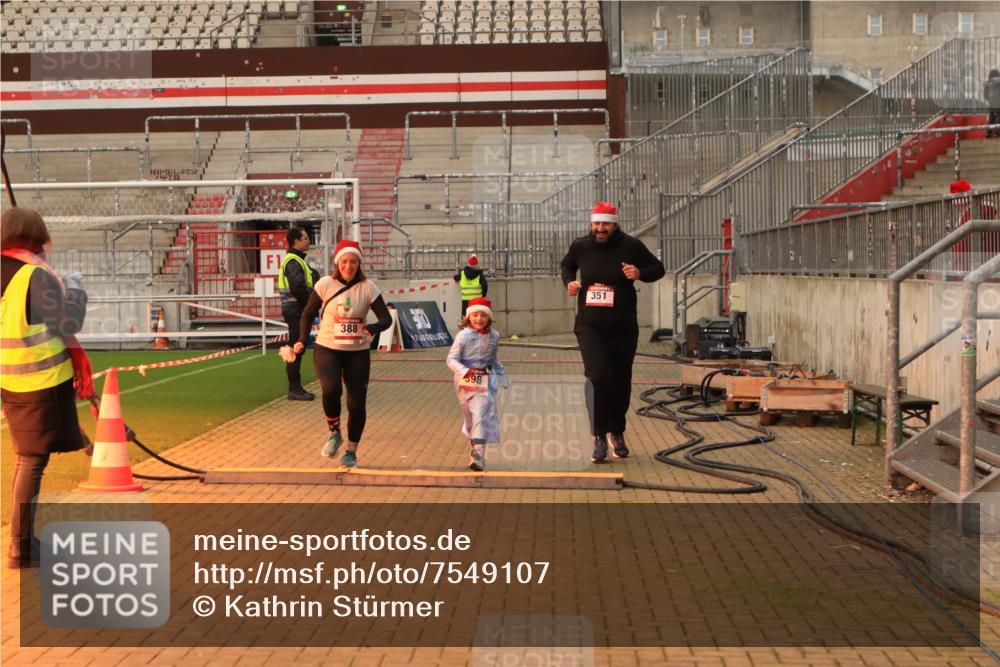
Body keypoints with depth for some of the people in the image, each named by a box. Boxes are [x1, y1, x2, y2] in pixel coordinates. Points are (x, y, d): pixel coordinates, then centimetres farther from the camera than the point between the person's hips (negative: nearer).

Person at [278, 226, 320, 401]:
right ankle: (294, 389, -4)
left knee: (297, 349, 13)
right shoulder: (293, 262, -15)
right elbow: (297, 288, -25)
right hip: (296, 311, -11)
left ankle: (296, 388, 18)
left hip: (299, 311, 11)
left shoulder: (297, 260, 19)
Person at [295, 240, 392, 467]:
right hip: (326, 349, -1)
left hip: (358, 352, 1)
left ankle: (351, 451, 22)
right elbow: (308, 312, 5)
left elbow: (386, 318, -11)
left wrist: (371, 329, -31)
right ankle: (334, 433, 0)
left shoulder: (367, 287, -7)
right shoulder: (325, 284, -7)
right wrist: (302, 340, -5)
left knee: (356, 403, 0)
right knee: (330, 388, -27)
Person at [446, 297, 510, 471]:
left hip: (486, 380, 2)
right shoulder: (464, 336, -11)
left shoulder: (494, 336, 4)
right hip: (467, 381, -2)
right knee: (470, 416, 10)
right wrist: (464, 371, -27)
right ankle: (475, 452, 28)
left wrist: (502, 375, 25)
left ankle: (478, 456, -15)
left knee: (481, 416, -10)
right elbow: (452, 359, -11)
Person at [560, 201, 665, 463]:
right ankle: (600, 437, -6)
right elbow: (567, 265, 22)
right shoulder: (580, 246, -1)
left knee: (621, 383, 11)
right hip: (590, 326, -1)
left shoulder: (631, 246, -6)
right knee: (598, 378, -17)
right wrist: (569, 282, 0)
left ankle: (617, 432, 34)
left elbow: (658, 269, 5)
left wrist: (640, 274, -16)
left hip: (623, 328, 1)